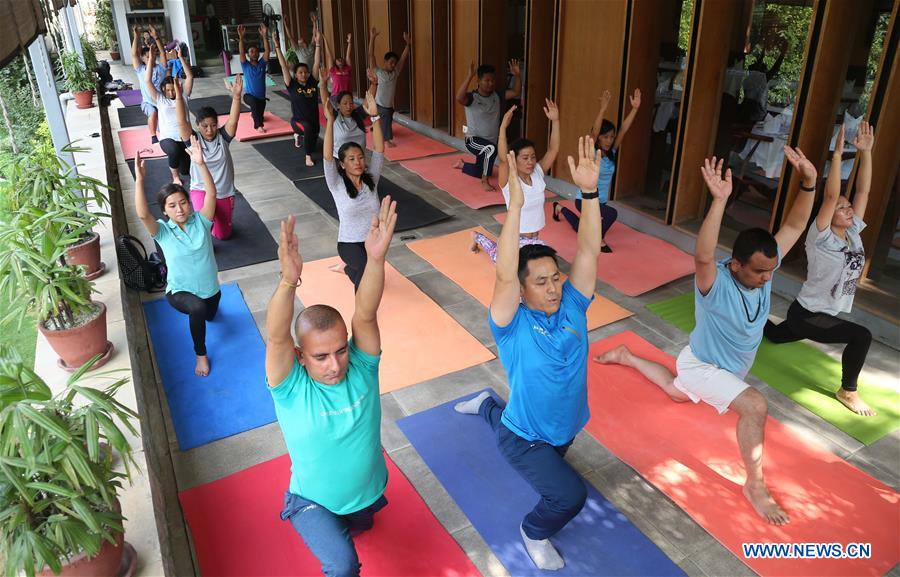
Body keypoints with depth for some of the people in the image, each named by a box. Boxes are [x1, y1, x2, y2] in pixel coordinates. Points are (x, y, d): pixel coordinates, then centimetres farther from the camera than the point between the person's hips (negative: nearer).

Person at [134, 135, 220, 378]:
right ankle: (201, 354, -12)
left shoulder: (201, 220, -11)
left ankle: (199, 306, 66)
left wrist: (201, 164, -40)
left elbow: (211, 193, -26)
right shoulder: (162, 231, -14)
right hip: (179, 292, -3)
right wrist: (139, 179, -45)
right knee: (197, 308, -37)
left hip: (210, 288, 4)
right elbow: (142, 214, -35)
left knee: (209, 316, 30)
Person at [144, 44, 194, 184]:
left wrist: (181, 58, -9)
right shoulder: (159, 99, 3)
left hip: (185, 137, 2)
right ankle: (175, 176, -11)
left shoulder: (183, 95, 6)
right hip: (167, 138, -2)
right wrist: (151, 60, -10)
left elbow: (190, 77, -3)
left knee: (186, 170, -2)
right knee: (175, 151, -39)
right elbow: (147, 81, -8)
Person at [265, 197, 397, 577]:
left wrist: (376, 258, -53)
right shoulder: (291, 387, -26)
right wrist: (289, 280, -61)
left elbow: (365, 316, -36)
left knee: (360, 526, 31)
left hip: (369, 491, 3)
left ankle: (349, 519, 62)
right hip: (313, 501, -3)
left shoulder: (361, 367, -20)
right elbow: (276, 338, -44)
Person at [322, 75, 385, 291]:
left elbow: (379, 150, -13)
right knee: (367, 268, -35)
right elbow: (327, 157, -26)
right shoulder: (337, 184, -11)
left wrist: (374, 116, -22)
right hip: (349, 243, -4)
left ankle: (348, 268, 54)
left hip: (373, 240, 5)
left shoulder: (371, 179, -3)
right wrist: (329, 122, -33)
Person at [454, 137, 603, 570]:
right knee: (570, 495, -23)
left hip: (565, 428, 6)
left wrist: (589, 192, -36)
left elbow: (588, 251, -25)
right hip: (525, 439, -6)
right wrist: (515, 205, -52)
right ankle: (534, 533, 12)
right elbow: (504, 276, -45)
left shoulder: (572, 306, -14)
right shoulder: (513, 325, -27)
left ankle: (487, 407, 55)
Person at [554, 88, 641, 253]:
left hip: (601, 200, 7)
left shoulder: (611, 153, -3)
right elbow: (594, 132, -35)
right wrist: (603, 108, -44)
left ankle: (560, 208, 49)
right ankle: (600, 239, -6)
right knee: (611, 214, -33)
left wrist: (635, 108, -21)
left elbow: (624, 130, -11)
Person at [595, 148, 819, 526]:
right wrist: (719, 200, -70)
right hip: (702, 366, -8)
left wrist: (808, 183, -36)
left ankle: (625, 357, 51)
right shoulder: (714, 283, -37)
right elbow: (702, 256, -59)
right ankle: (755, 485, -12)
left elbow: (795, 226, -18)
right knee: (755, 405, -30)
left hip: (730, 366, 8)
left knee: (677, 392, 34)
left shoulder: (764, 266, -17)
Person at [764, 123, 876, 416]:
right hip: (806, 314, -8)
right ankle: (847, 391, -5)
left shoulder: (853, 233, -1)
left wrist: (865, 152, -11)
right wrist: (837, 154, -36)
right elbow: (830, 196, -32)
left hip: (825, 314, 8)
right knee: (862, 336, -25)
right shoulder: (821, 238, -20)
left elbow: (863, 191, -5)